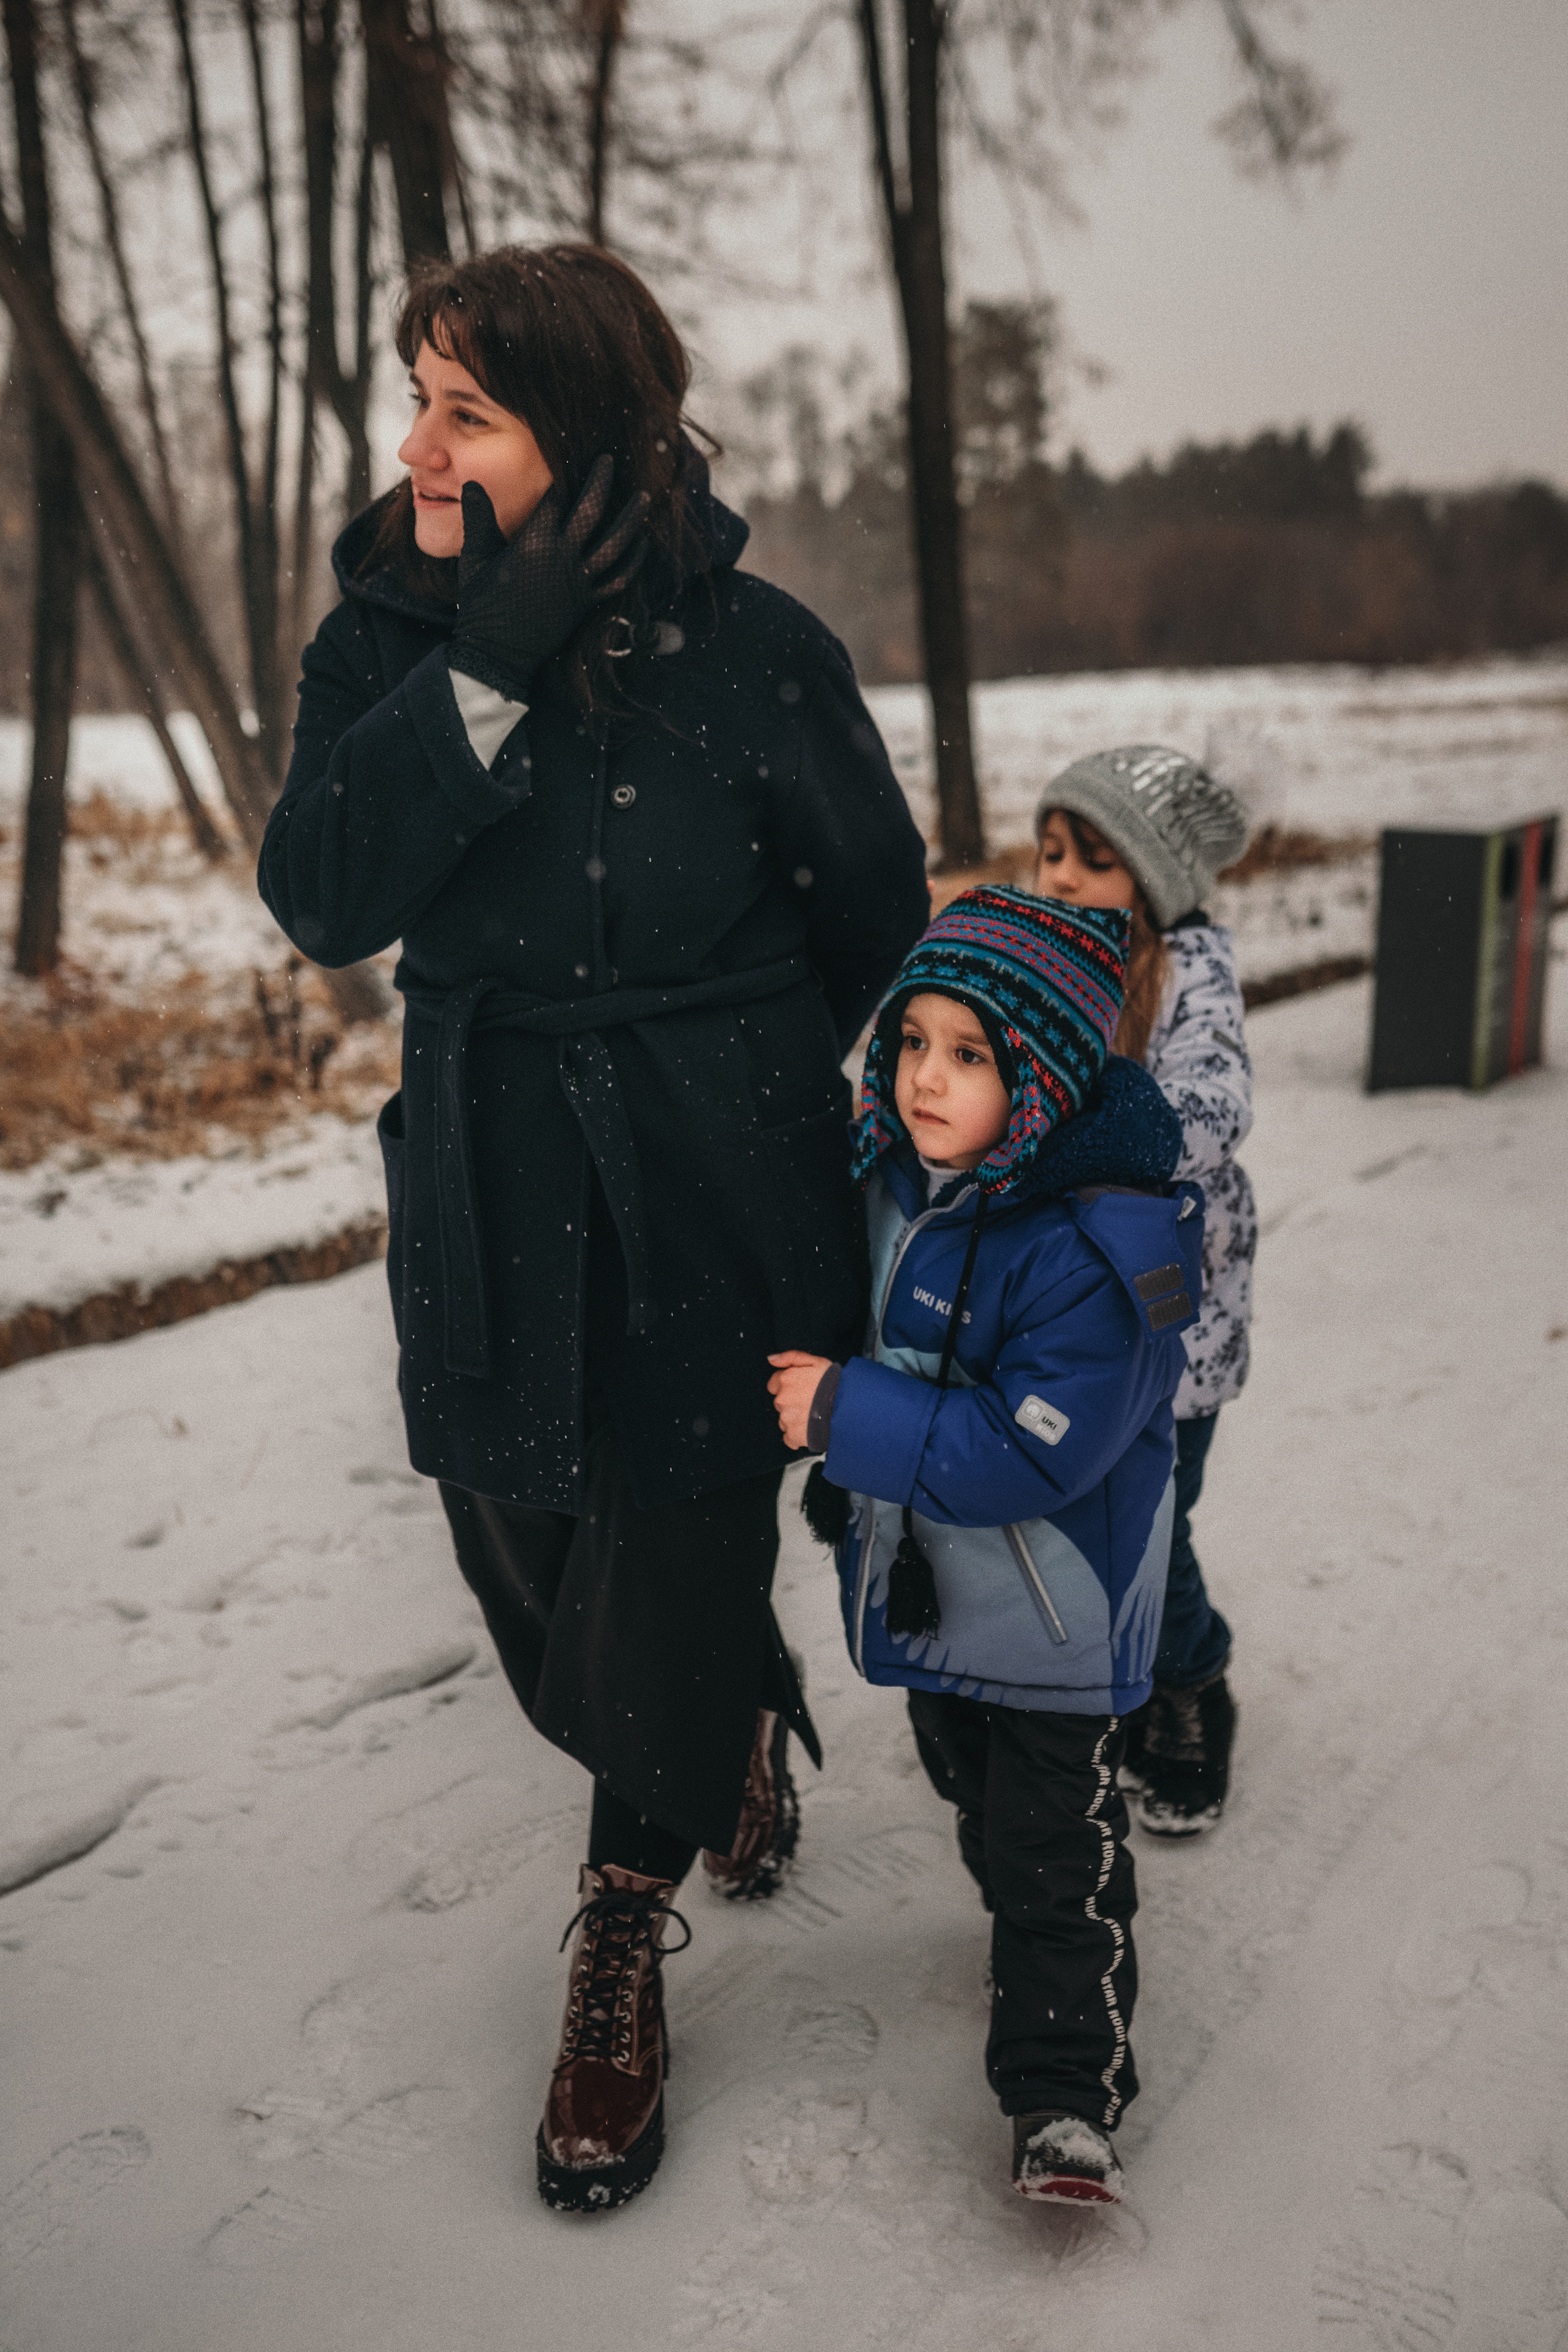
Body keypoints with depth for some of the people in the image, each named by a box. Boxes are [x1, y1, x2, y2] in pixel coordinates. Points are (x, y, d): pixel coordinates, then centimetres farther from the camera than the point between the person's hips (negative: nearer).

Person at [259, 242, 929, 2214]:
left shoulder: (754, 649, -10)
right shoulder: (383, 634, 0)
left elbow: (879, 918, 2)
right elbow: (323, 902, -14)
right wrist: (488, 677, -22)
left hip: (711, 1204, -3)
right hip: (490, 1215, 4)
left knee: (666, 1595, 2)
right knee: (536, 1577, 14)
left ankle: (621, 1956, 30)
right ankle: (746, 1726, 48)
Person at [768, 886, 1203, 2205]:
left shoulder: (1095, 1250, -30)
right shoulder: (895, 1179, -5)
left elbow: (1032, 1454, -31)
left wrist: (850, 1418, -29)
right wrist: (843, 1431, 6)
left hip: (1054, 1616, -8)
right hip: (928, 1586, 9)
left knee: (1056, 1849, 3)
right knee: (977, 1796, 28)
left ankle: (1065, 2100, 16)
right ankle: (1046, 1940, 53)